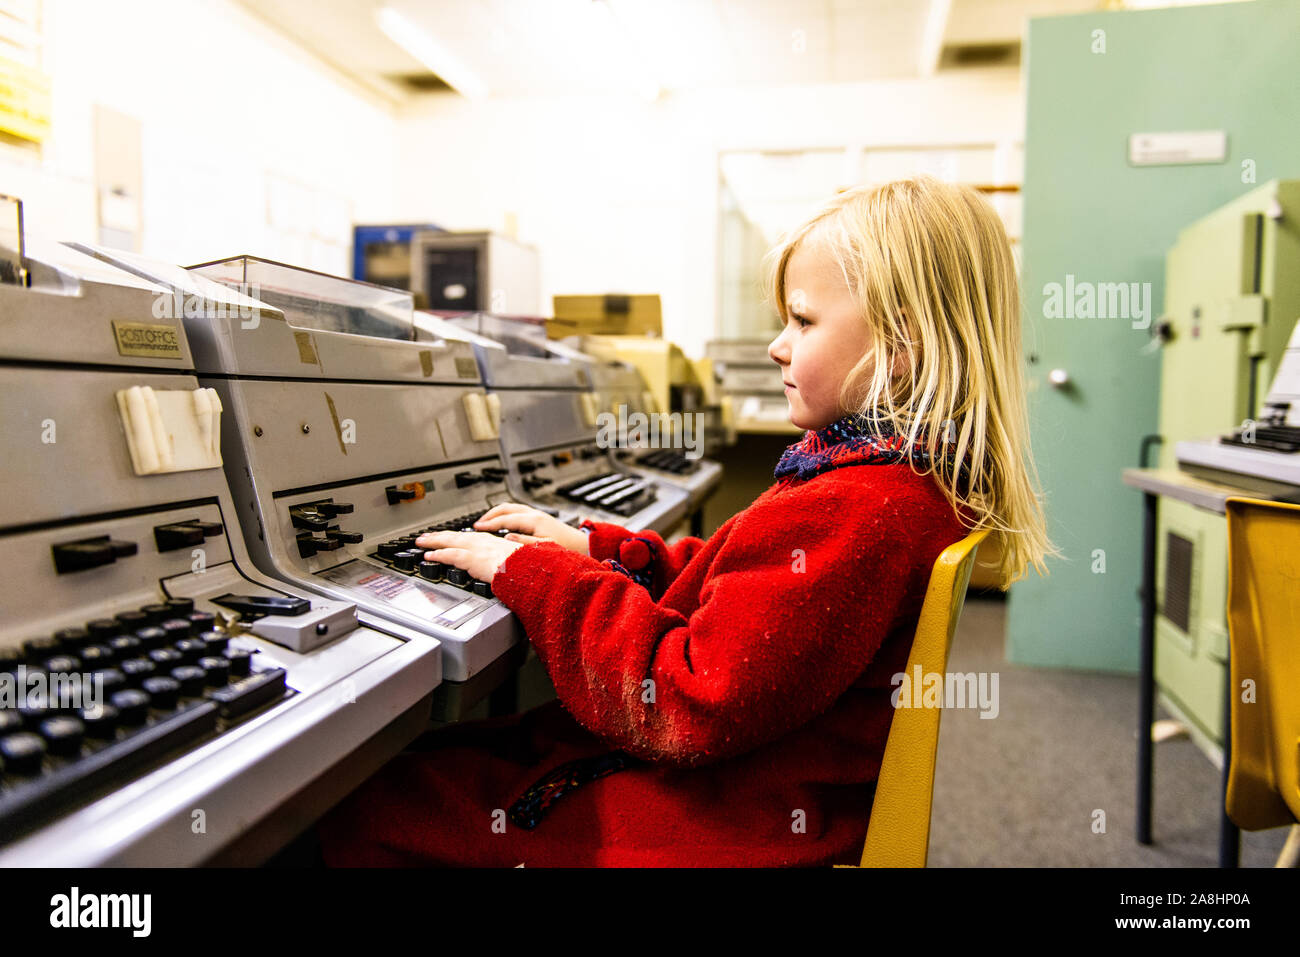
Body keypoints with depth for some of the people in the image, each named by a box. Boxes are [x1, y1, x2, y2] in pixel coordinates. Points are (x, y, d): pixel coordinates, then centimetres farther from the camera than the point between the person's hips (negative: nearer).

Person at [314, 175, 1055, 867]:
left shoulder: (857, 510, -27)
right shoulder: (903, 474, 8)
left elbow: (688, 706, -26)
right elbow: (742, 590, 15)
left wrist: (529, 572, -17)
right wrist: (598, 547, 8)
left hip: (729, 824, -10)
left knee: (362, 815, -4)